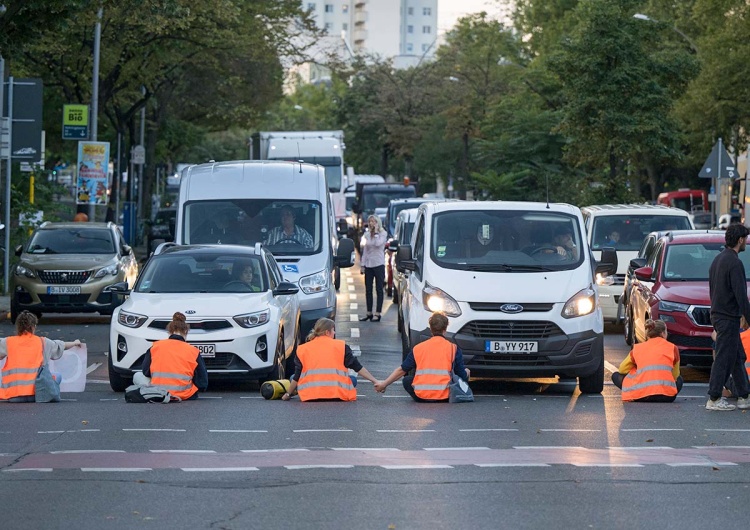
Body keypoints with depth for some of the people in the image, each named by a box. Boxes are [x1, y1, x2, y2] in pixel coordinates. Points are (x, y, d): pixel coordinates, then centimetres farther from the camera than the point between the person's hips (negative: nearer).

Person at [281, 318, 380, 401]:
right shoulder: (341, 346, 7)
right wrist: (375, 381, 15)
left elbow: (296, 377, 7)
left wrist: (288, 394, 21)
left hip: (309, 395, 0)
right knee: (353, 379, 25)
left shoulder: (302, 349, 8)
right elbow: (358, 367, 9)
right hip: (337, 393, 0)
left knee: (292, 378, 25)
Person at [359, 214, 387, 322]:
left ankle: (377, 313, 1)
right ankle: (369, 313, 15)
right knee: (368, 290, 7)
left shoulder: (383, 234, -2)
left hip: (378, 264, -5)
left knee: (379, 290, -1)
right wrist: (362, 265, 9)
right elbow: (364, 251, 14)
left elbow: (378, 243, -22)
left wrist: (376, 232, -12)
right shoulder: (366, 235, 10)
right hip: (368, 264, 5)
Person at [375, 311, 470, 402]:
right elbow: (462, 375, 3)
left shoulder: (418, 348, 5)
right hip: (445, 396, -1)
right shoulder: (454, 348, -1)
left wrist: (384, 384, 19)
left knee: (407, 380, 30)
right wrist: (467, 372, 29)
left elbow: (402, 370, 9)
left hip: (421, 396, 1)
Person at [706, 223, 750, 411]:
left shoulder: (718, 259, 13)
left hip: (717, 315, 10)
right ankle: (714, 399, -1)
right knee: (724, 358, -4)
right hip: (729, 317, -10)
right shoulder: (734, 263, -18)